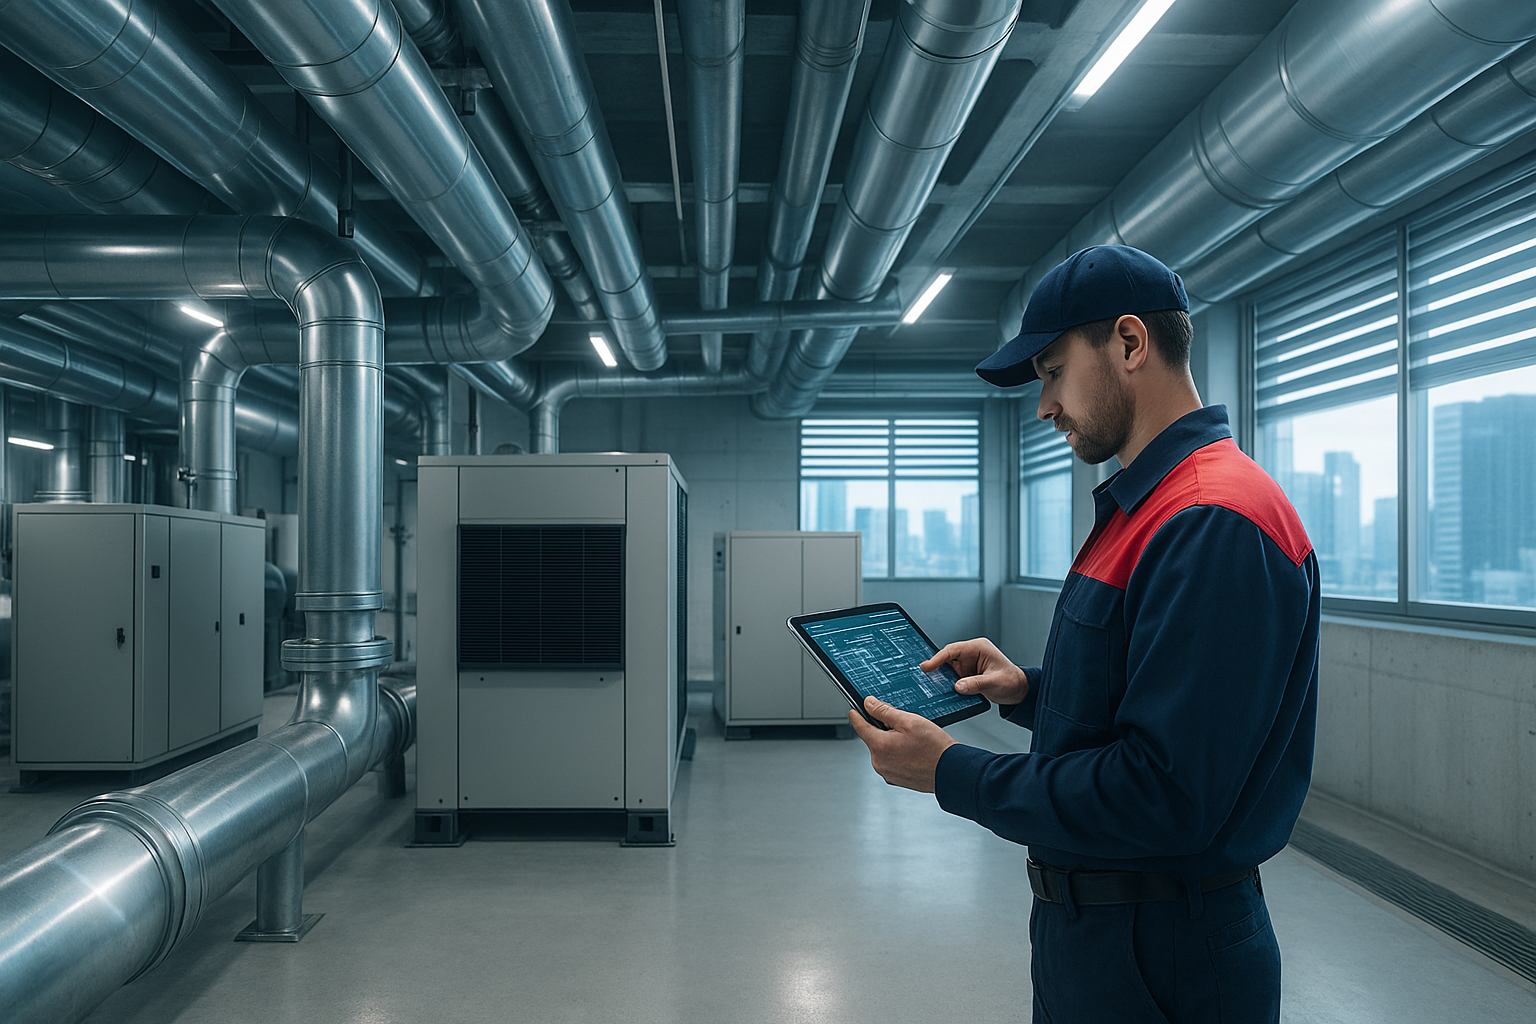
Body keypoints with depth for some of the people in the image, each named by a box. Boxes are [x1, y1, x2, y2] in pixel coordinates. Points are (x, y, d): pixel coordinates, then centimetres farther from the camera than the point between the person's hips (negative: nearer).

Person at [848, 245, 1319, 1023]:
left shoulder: (1216, 522, -24)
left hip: (1161, 961, -9)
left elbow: (1168, 798, -29)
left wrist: (952, 774, -21)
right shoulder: (1142, 507, 11)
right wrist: (1027, 690, 2)